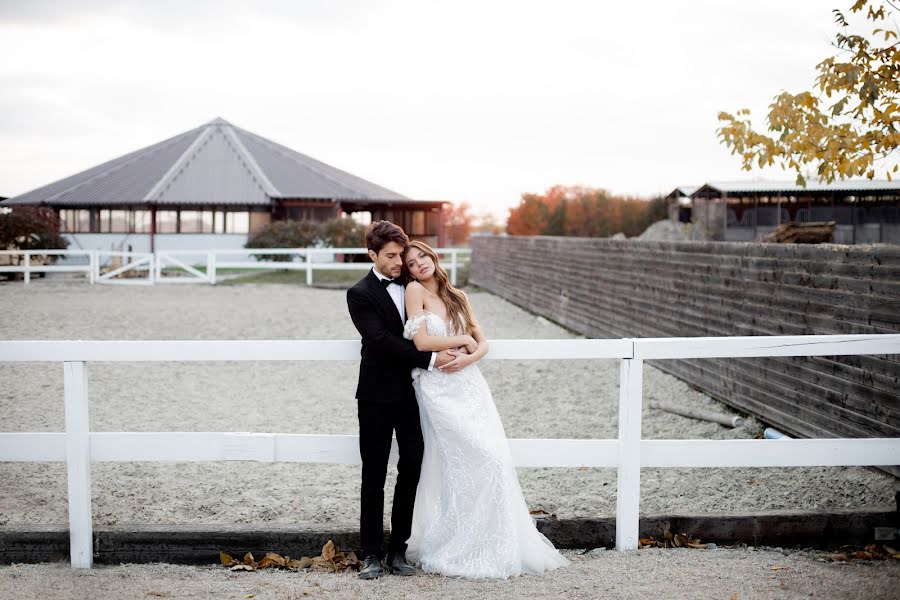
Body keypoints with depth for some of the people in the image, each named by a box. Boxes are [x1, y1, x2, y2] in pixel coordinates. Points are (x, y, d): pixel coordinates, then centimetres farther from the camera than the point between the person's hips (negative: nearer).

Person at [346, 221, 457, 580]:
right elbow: (381, 340, -19)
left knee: (411, 470, 6)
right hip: (377, 397, -5)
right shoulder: (360, 294, -7)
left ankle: (398, 550, 16)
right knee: (374, 477, 3)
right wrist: (429, 359, -22)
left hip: (411, 392, 5)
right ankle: (372, 554, 11)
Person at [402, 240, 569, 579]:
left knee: (494, 458, -3)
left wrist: (471, 356, -8)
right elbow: (421, 341, -13)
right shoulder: (415, 291, -3)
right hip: (439, 389, -5)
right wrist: (463, 340, -3)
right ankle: (462, 548, 3)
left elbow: (482, 343, 14)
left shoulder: (457, 297, 14)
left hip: (470, 385, 5)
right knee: (483, 458, -11)